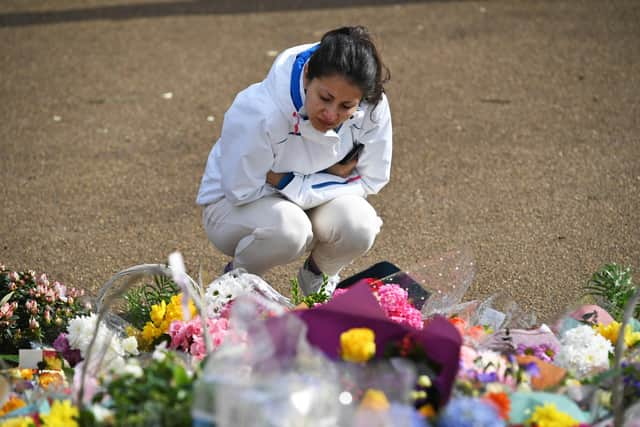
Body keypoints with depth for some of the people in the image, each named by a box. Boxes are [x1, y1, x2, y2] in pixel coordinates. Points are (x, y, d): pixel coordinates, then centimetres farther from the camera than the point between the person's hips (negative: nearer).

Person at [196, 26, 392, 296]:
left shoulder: (373, 109, -22)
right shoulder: (259, 112, -34)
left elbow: (371, 180, -12)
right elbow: (240, 190, -25)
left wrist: (285, 181, -23)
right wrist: (332, 178, -25)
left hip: (313, 202, 4)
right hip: (235, 206, -4)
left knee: (359, 226, -28)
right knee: (288, 228, -37)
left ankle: (318, 276, 8)